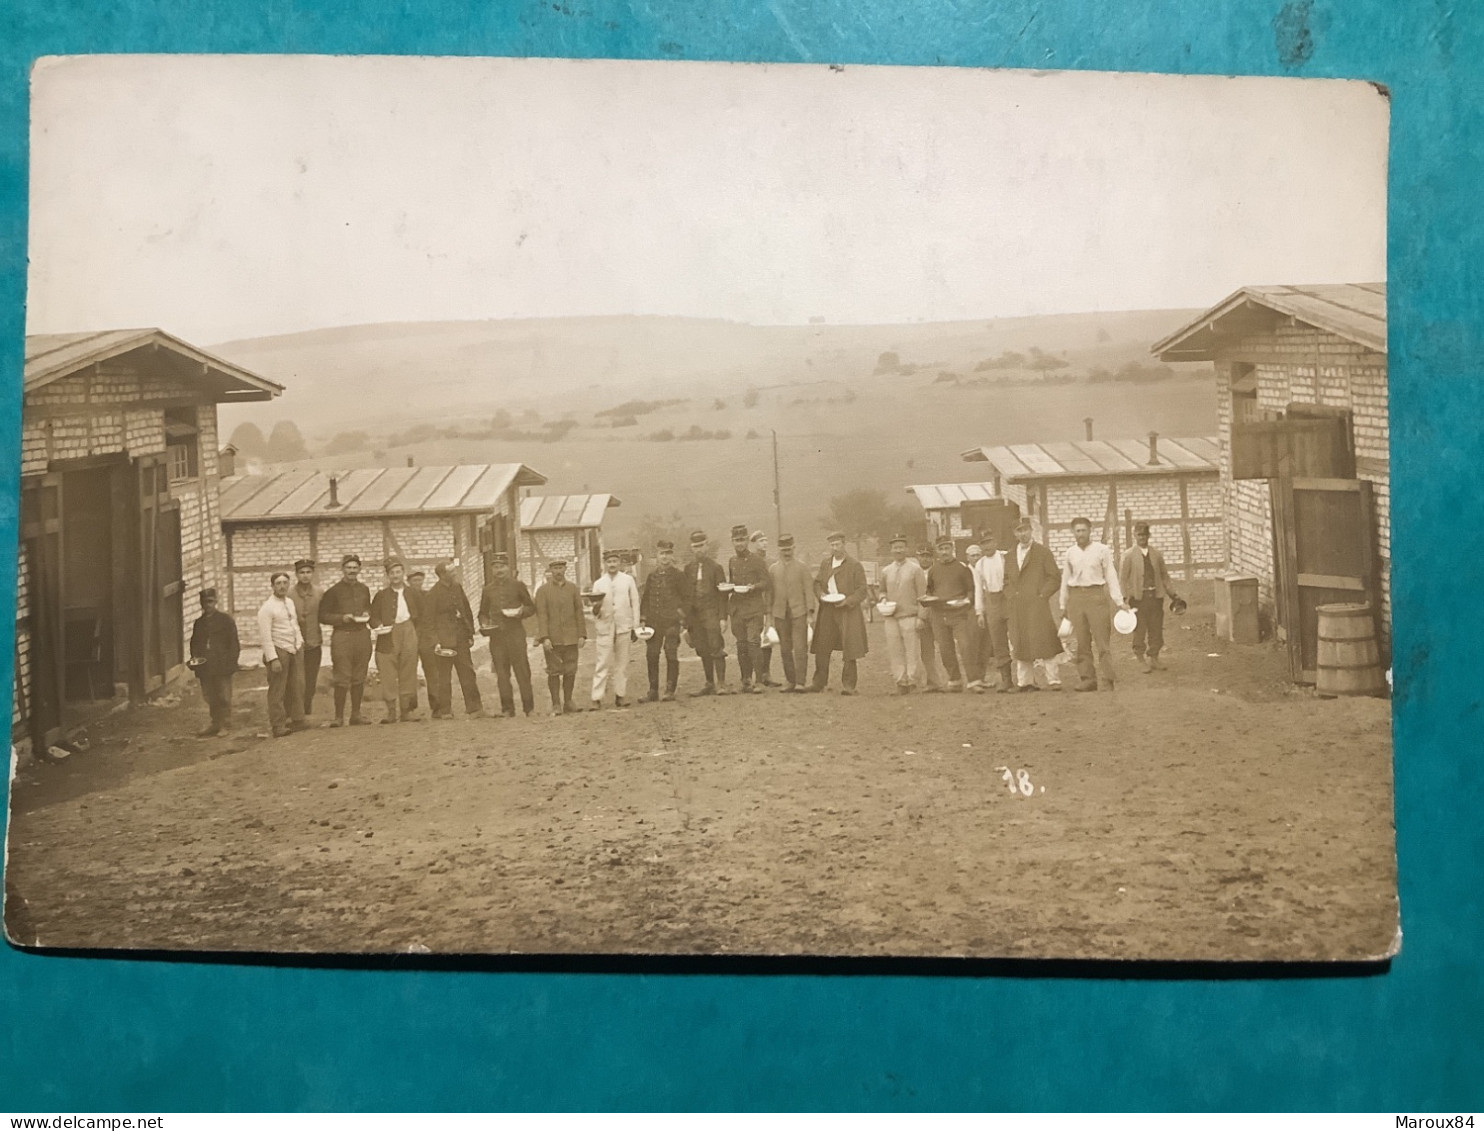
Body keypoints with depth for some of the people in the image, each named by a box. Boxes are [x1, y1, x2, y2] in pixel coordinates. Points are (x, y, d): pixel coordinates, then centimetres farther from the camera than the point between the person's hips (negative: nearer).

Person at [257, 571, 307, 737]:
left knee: (298, 687, 11)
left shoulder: (290, 603, 12)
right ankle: (278, 726, 3)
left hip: (295, 650, 7)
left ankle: (297, 721, 21)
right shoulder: (267, 608, -11)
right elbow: (265, 636, -15)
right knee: (277, 691, -3)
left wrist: (300, 641, 11)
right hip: (278, 650, -7)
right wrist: (273, 659, -20)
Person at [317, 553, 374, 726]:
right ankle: (339, 716, 1)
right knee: (342, 679, -6)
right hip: (342, 636, -5)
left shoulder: (364, 590, 14)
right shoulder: (333, 591, -1)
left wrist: (366, 616, 6)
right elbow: (322, 616, -1)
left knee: (359, 678, 7)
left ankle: (356, 715, 14)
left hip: (362, 635, 5)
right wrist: (342, 618, -13)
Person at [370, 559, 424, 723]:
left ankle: (407, 711, 5)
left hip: (409, 636, 1)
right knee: (388, 676, -6)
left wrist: (412, 628, 6)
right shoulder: (381, 595, 10)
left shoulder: (413, 593, 14)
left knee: (408, 674, 0)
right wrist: (378, 626, -10)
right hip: (388, 638, -1)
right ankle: (391, 712, -3)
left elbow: (421, 614, 18)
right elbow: (373, 617, 8)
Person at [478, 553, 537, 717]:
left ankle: (529, 707, 2)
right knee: (502, 673, 1)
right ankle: (507, 709, 8)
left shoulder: (518, 585, 5)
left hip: (516, 634, -2)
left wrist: (521, 612, -11)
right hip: (496, 635, 2)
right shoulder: (488, 590, 12)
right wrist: (484, 624, 0)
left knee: (522, 670, -4)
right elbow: (483, 613, 20)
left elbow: (532, 608, 9)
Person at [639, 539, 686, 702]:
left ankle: (670, 690, 4)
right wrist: (642, 619, 6)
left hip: (672, 622, -3)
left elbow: (684, 599, 1)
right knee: (651, 656, 2)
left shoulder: (678, 575, 1)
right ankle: (653, 691, 10)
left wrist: (682, 622, -5)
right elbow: (645, 598, 14)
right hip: (653, 621, 4)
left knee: (671, 655, -3)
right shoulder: (652, 575, 11)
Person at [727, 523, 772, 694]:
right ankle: (746, 680, 14)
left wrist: (754, 586, -19)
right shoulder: (732, 562, 14)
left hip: (755, 608, -5)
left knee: (754, 642, -13)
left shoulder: (757, 561, 0)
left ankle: (758, 681, -10)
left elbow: (767, 581, -3)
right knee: (741, 645, 6)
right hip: (737, 608, 5)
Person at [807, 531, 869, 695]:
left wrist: (848, 601, -16)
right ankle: (819, 682, 15)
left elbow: (863, 590, -3)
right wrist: (820, 593, -3)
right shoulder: (825, 562, 11)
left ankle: (848, 685, 2)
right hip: (827, 611, 4)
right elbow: (817, 582, 19)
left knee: (849, 649, -3)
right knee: (822, 647, 6)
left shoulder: (855, 565, -3)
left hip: (848, 612, -4)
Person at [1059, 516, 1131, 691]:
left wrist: (1119, 601, -3)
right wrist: (1063, 605, 18)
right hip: (1076, 597, 3)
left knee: (1102, 641, -4)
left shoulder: (1102, 550, 2)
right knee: (1082, 642, 5)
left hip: (1097, 596, -3)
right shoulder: (1070, 552, 10)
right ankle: (1086, 680, 11)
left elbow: (1111, 576, 3)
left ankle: (1106, 682, -2)